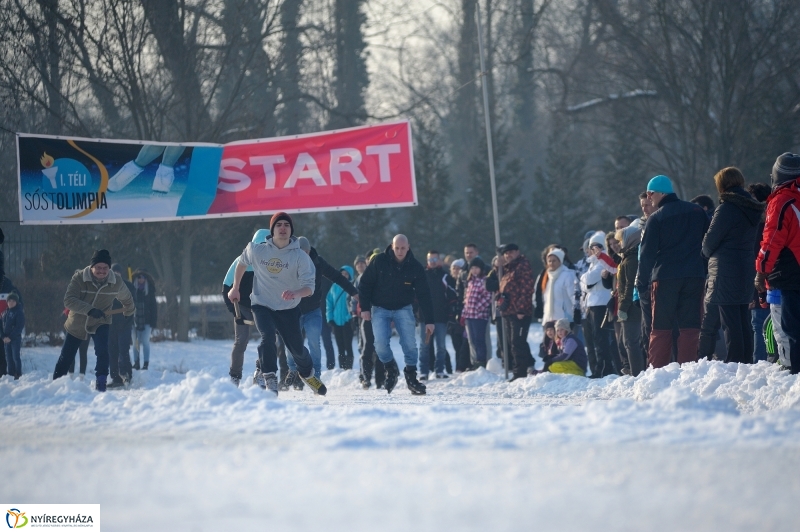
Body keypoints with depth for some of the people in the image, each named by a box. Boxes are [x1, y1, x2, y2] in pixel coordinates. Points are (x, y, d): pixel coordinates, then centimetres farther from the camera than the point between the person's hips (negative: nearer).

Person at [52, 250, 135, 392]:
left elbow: (126, 299, 9)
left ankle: (101, 384, -15)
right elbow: (68, 300, -33)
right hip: (77, 324, 0)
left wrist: (129, 310, 28)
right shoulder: (79, 278, -23)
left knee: (102, 352, -26)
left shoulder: (116, 282, -14)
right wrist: (90, 310, -45)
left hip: (100, 324, 0)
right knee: (66, 357, 10)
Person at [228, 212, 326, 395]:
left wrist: (295, 293, -38)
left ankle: (307, 373, 38)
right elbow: (242, 263, 13)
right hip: (262, 305, 0)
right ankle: (268, 377, -16)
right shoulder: (256, 250, -10)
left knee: (297, 348, 7)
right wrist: (235, 288, 19)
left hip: (288, 308, 1)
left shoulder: (300, 257, -14)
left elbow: (309, 287, -17)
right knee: (268, 336, -27)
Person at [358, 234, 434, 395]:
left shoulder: (415, 267, -9)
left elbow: (424, 295, -7)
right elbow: (365, 284, -4)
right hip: (380, 309, -1)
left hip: (403, 309, 1)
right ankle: (391, 369, 10)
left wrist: (428, 320, -10)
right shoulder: (379, 262, -12)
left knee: (410, 344, -10)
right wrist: (365, 308, -10)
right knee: (381, 343, -15)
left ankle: (411, 376, 6)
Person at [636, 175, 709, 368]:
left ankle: (657, 370, -2)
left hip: (664, 279, -3)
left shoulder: (656, 218, -3)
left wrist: (641, 283, 1)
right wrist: (706, 272, 19)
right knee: (690, 327, 2)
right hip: (695, 277, 3)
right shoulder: (698, 212, 10)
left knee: (661, 328, 2)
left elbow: (647, 254, -5)